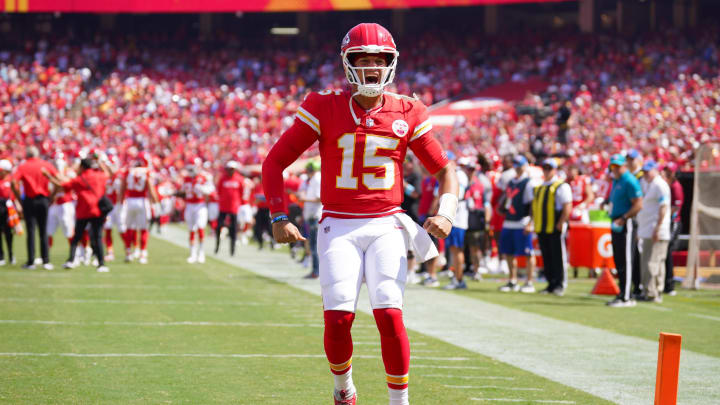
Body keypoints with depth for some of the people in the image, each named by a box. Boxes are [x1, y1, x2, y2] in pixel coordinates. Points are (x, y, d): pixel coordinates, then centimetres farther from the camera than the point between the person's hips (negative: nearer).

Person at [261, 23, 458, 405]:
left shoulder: (406, 114, 2)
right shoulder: (325, 108, -3)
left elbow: (445, 169, 11)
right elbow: (274, 162, 2)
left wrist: (445, 213, -8)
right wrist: (279, 216, -8)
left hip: (386, 226, 1)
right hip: (339, 227, -1)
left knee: (389, 314, -16)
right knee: (338, 317, -12)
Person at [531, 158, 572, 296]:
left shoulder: (561, 187, -5)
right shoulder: (539, 188, 19)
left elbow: (567, 207, -12)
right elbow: (535, 207, 24)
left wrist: (560, 224, -17)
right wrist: (534, 224, 12)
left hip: (555, 229, -7)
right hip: (542, 229, 7)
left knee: (558, 257, -5)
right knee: (546, 258, 9)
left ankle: (560, 285, -1)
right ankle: (551, 284, 14)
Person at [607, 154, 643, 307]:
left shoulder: (630, 181, -12)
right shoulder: (615, 181, 18)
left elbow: (638, 205, -18)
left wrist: (623, 219, -22)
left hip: (625, 225, -10)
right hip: (615, 225, 10)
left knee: (625, 260, -10)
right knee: (618, 260, 13)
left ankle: (626, 297, -11)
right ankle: (622, 293, 19)